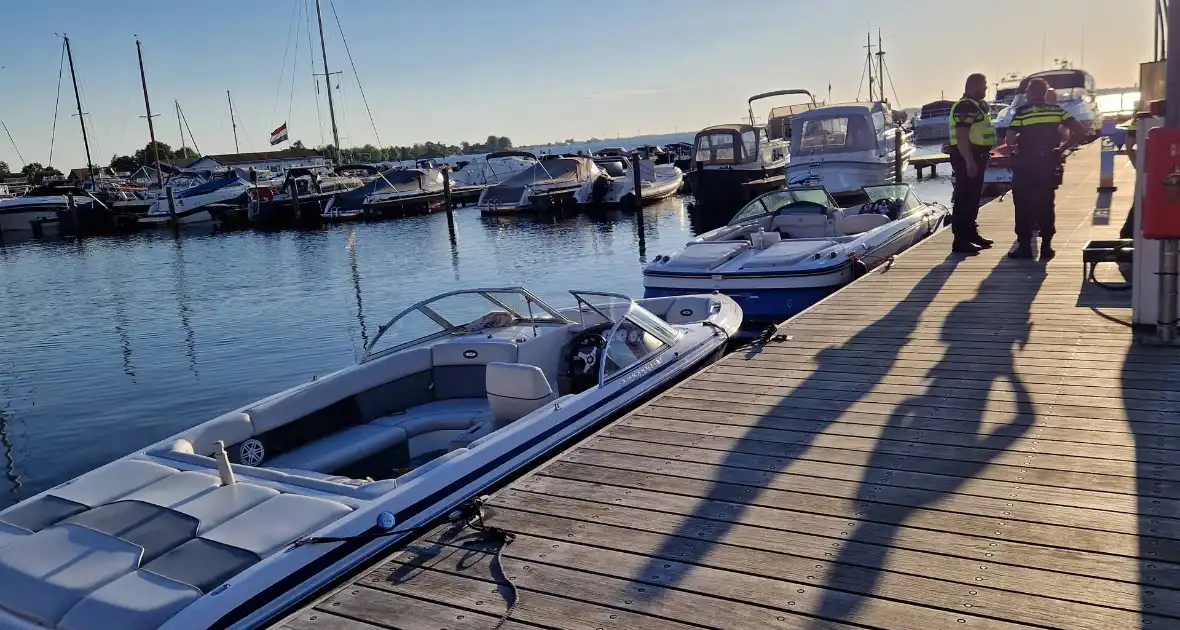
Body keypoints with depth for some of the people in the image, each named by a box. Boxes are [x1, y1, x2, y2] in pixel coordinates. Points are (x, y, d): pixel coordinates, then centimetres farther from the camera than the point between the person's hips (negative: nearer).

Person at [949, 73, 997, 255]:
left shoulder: (979, 105, 17)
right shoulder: (965, 107, -16)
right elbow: (961, 136, -24)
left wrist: (983, 158, 24)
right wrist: (969, 162, -28)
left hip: (976, 156, 10)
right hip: (966, 158, -10)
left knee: (974, 197, 17)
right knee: (964, 198, -10)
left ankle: (971, 233, 27)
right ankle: (960, 241, -9)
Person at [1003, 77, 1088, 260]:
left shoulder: (1021, 111, -7)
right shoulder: (1057, 110, 5)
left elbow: (1010, 140, -11)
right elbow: (1080, 131, -1)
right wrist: (1063, 147, 5)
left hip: (1025, 165, -3)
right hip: (1048, 163, 3)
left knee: (1024, 206, 4)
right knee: (1047, 205, 9)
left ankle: (1024, 246, 2)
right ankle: (1046, 246, 9)